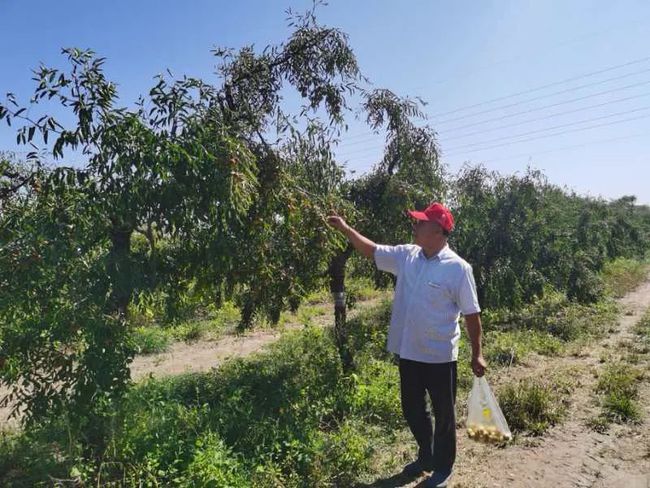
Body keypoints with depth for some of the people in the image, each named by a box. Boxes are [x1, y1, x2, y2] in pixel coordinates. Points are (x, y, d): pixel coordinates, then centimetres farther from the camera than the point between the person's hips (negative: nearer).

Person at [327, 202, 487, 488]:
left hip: (440, 356, -6)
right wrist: (345, 229, 4)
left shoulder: (458, 268, -16)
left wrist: (477, 354, -7)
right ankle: (426, 456, 45)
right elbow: (371, 251, 9)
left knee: (443, 414, 14)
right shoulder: (406, 256, 0)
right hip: (408, 352, 6)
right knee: (412, 410, 21)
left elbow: (471, 314, -10)